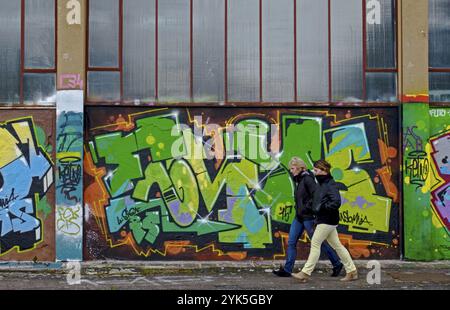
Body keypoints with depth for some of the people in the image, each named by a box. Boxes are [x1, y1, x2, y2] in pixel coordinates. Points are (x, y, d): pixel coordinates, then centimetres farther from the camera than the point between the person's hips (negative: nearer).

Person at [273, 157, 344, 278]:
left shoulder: (307, 179, -15)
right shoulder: (298, 180, 12)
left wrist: (307, 208, -20)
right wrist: (298, 209, 10)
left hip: (308, 217, -9)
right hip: (299, 217, 9)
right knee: (291, 242, 3)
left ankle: (337, 264, 17)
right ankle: (287, 270, 5)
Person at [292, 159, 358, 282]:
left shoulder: (330, 184, -16)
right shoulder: (322, 184, 13)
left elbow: (336, 203, -25)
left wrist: (321, 207, -20)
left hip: (327, 221, -10)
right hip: (324, 220, 10)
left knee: (315, 244, -5)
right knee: (337, 245, 12)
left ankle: (305, 273, 1)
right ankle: (352, 271, 18)